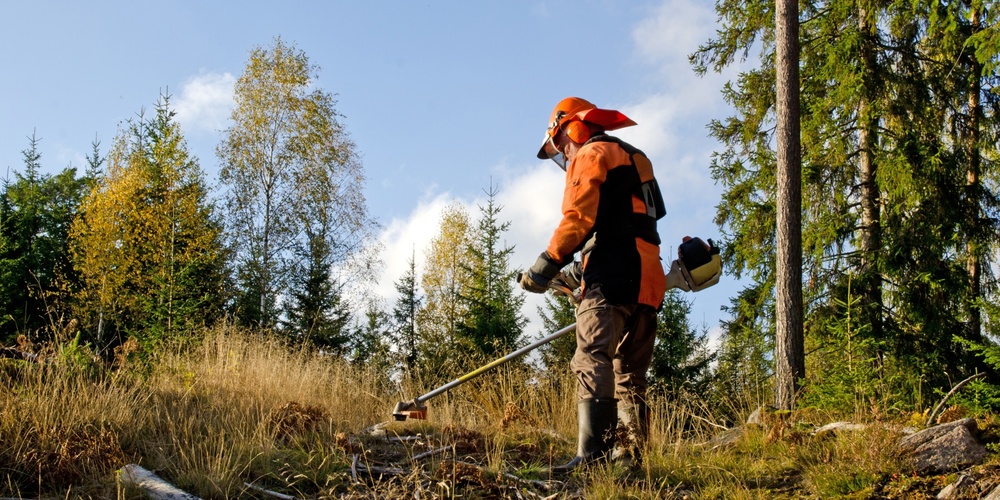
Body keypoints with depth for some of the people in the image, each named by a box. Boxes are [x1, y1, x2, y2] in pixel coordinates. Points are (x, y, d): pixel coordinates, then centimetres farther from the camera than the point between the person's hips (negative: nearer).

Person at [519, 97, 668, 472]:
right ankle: (632, 455, 8)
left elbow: (579, 218, -12)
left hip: (611, 277, -10)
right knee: (629, 373, 11)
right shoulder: (631, 158, 31)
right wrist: (581, 268, 28)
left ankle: (592, 455, -29)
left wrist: (547, 265, -9)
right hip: (645, 279, 10)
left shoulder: (592, 154, 2)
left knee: (593, 362, -18)